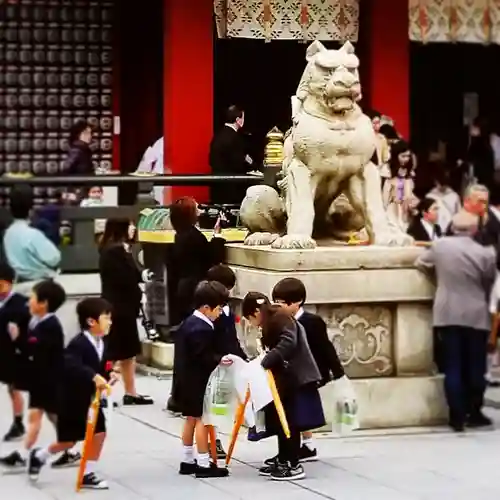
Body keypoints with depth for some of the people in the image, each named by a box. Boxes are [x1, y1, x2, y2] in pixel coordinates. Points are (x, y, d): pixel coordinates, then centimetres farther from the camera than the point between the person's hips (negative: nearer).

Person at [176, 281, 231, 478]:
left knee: (191, 418, 17)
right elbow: (202, 357, -26)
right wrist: (219, 360, -25)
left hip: (187, 379, 11)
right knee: (202, 419, -4)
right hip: (198, 380, -10)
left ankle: (187, 460, 24)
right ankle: (203, 464, -1)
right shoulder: (202, 329, -22)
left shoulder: (189, 322, 10)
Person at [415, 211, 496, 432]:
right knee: (475, 366, 10)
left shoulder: (440, 245, -4)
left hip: (447, 314, 1)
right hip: (476, 316, -1)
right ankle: (474, 414, 15)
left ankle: (457, 417, 1)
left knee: (453, 367, 3)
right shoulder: (486, 253, -9)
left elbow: (420, 263, 13)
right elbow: (489, 283, 5)